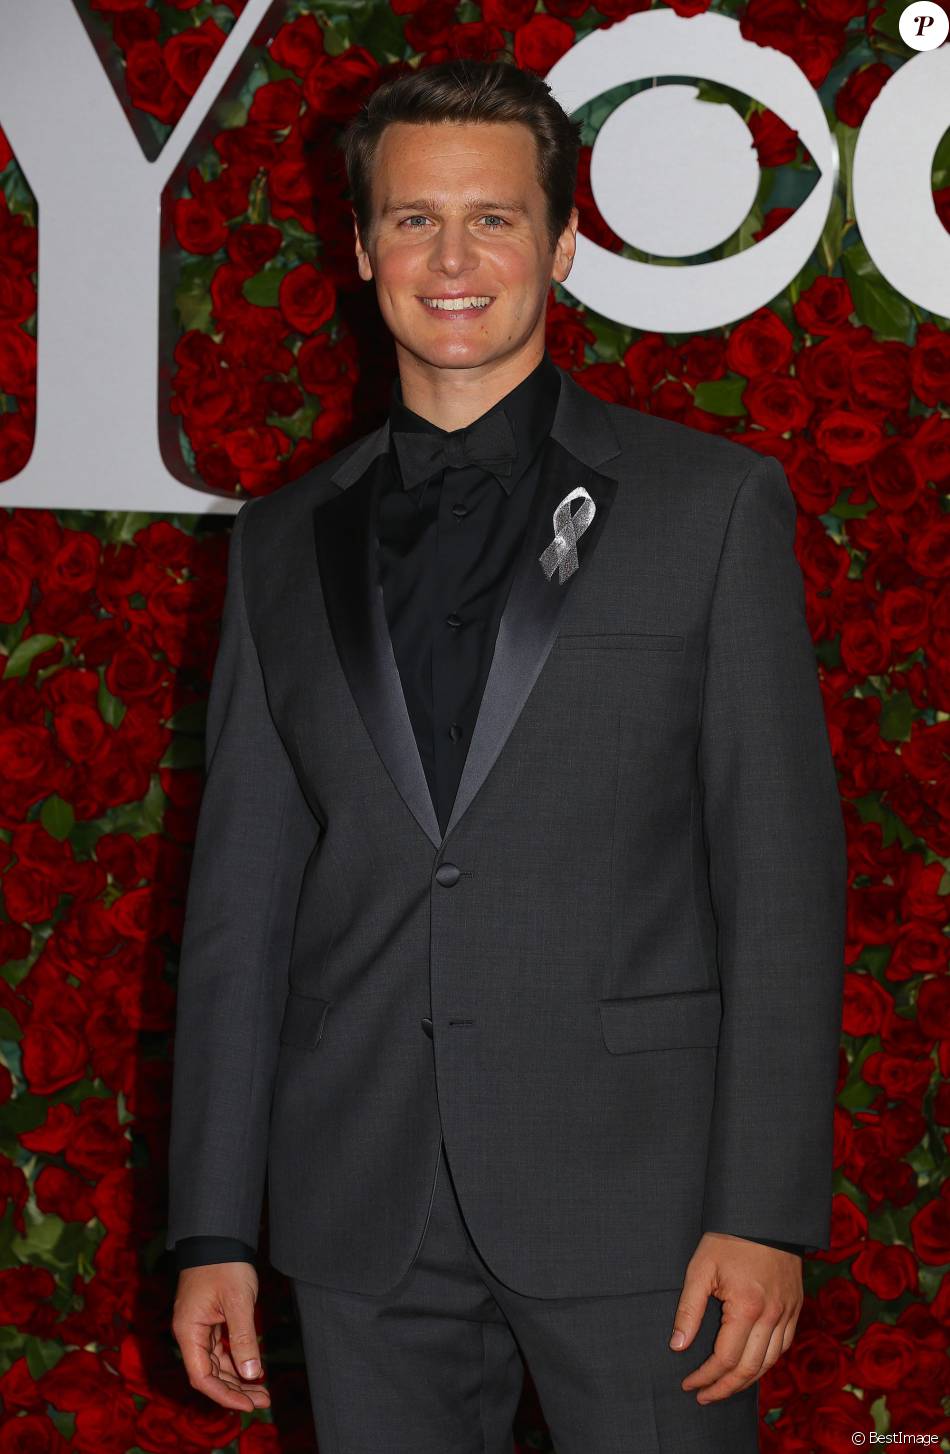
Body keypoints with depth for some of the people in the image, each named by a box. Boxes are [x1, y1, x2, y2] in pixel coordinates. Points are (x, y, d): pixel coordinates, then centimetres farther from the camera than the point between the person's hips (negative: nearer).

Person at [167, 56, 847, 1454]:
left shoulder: (713, 501, 2)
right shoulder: (287, 543, 11)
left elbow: (784, 877, -2)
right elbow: (240, 895, 11)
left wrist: (766, 1216, -10)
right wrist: (212, 1231, 5)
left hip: (633, 1187, -2)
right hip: (365, 1220, 3)